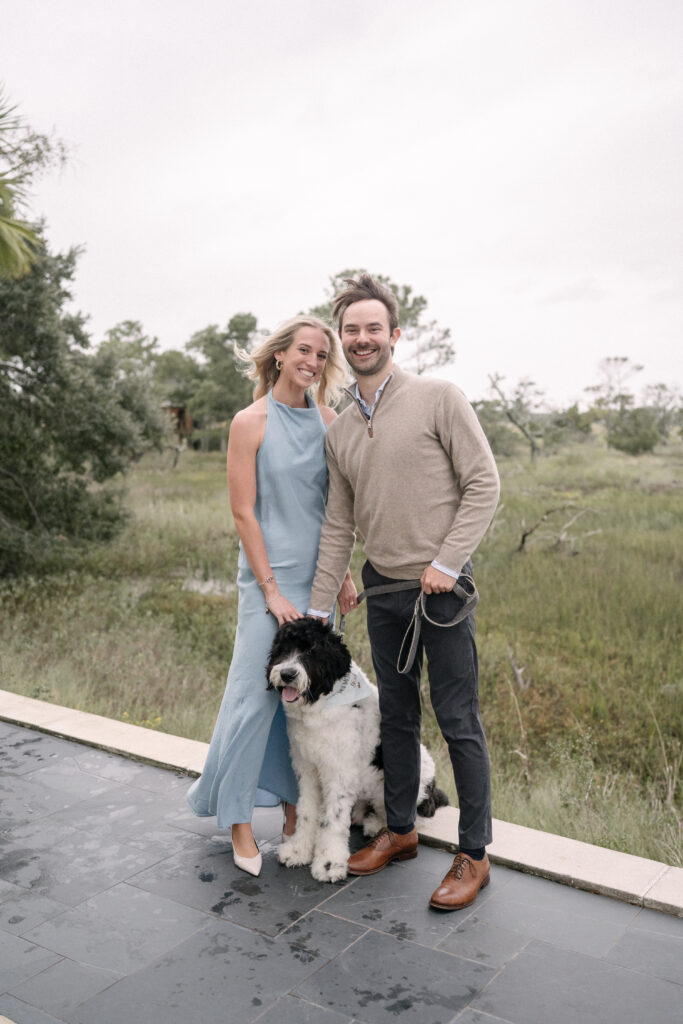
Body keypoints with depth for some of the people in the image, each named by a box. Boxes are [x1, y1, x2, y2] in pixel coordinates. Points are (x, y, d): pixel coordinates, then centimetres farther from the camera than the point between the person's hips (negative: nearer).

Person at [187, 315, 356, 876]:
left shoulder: (327, 419, 7)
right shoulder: (251, 422, -7)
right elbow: (244, 513, -9)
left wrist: (342, 573, 7)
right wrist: (272, 590, -12)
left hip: (320, 574, 5)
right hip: (271, 572, -5)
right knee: (257, 692, -2)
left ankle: (294, 808, 25)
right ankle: (239, 820, 14)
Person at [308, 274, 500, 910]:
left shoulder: (438, 398, -6)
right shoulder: (340, 430, 10)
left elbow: (483, 485, -8)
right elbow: (337, 527, 12)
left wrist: (447, 562, -14)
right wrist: (316, 610, 9)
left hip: (439, 586, -5)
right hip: (382, 588, 5)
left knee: (458, 721, 1)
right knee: (396, 715, 16)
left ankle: (474, 854, 17)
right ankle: (400, 831, 32)